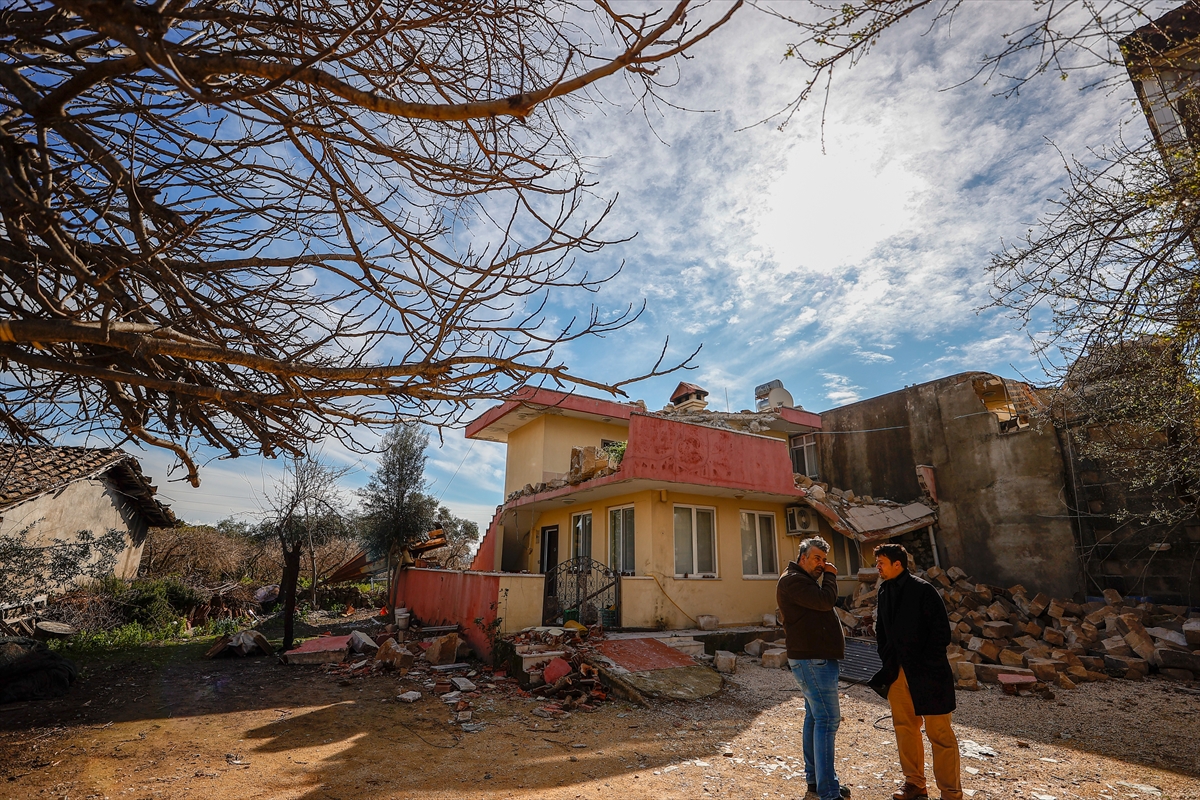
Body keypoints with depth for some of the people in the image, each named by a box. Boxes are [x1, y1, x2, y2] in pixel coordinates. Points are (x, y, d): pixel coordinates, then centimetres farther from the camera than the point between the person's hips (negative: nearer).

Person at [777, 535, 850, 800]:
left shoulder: (804, 580, 19)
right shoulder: (792, 580, -15)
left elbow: (821, 605, 17)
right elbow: (826, 600, -22)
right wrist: (830, 576, -10)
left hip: (815, 658, 11)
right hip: (812, 660, -11)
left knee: (815, 716, 15)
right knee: (827, 719, -11)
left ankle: (815, 777, 25)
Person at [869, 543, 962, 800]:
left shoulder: (922, 590, -14)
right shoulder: (884, 591, 6)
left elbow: (941, 630, -13)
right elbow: (881, 629, 16)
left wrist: (924, 663, -13)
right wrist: (887, 660, 8)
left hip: (927, 673, -6)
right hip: (898, 672, 6)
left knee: (939, 733, 2)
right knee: (905, 728, 14)